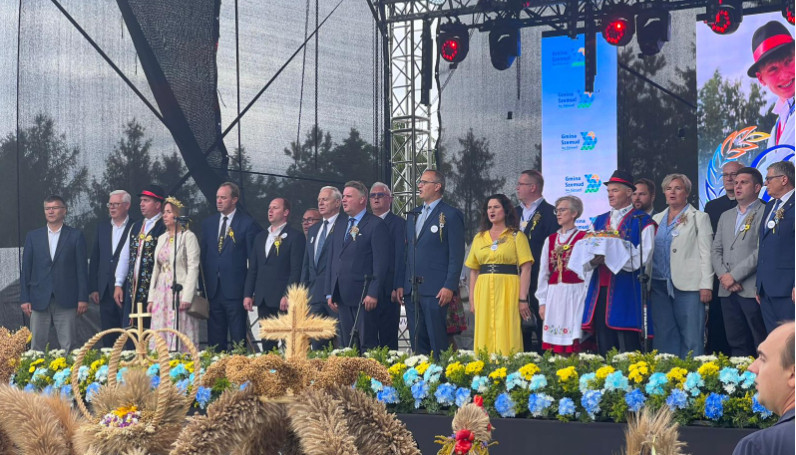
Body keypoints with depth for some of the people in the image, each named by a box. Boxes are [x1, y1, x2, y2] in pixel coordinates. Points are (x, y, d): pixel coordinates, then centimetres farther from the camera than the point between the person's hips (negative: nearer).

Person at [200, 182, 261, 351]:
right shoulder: (208, 223, 14)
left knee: (238, 338, -2)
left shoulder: (247, 224, -2)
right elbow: (204, 255, 17)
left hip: (235, 289, -5)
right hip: (213, 289, 5)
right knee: (214, 339, 7)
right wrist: (206, 284, 9)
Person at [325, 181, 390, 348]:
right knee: (347, 346, 8)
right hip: (342, 297, 7)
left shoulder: (376, 225, -4)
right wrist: (330, 293, 13)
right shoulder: (339, 228, 18)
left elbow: (381, 262, -10)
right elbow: (332, 262, 20)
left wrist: (373, 293, -17)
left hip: (364, 297, -7)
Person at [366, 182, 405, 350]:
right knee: (368, 337, 1)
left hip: (387, 289, -5)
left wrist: (397, 287, -14)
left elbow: (401, 257, -7)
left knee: (388, 338, -1)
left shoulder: (398, 223, 0)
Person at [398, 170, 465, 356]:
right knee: (417, 342, 8)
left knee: (438, 342, -6)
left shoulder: (451, 215, -3)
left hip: (435, 290, -7)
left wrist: (449, 286, -15)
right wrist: (401, 284, 12)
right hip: (411, 290, 7)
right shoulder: (413, 216, 19)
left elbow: (456, 255, -8)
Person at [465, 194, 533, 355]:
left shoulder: (516, 236, 3)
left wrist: (523, 299, -12)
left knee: (506, 336, -7)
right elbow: (473, 271, 15)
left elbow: (526, 269, -4)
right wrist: (472, 300, 7)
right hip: (484, 292, 4)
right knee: (485, 335, 1)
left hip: (507, 292, -4)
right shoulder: (479, 238, 15)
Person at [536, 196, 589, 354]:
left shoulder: (584, 238, 1)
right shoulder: (550, 240, 14)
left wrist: (585, 299, -9)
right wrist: (542, 302, 7)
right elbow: (543, 272, 13)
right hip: (553, 296, 4)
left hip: (575, 295, -4)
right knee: (555, 346, 0)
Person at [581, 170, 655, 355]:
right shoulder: (599, 221, 20)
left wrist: (609, 256, -17)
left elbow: (642, 258, -10)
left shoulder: (642, 221, 1)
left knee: (628, 349, -8)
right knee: (604, 348, 5)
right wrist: (592, 260, -8)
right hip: (600, 290, 6)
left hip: (626, 290, -6)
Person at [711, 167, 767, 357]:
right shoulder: (726, 216, 21)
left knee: (763, 347, -6)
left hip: (752, 290, -6)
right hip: (728, 291, 6)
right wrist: (723, 275, -3)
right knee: (737, 344, 6)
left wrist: (735, 275, -13)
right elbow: (716, 250, 16)